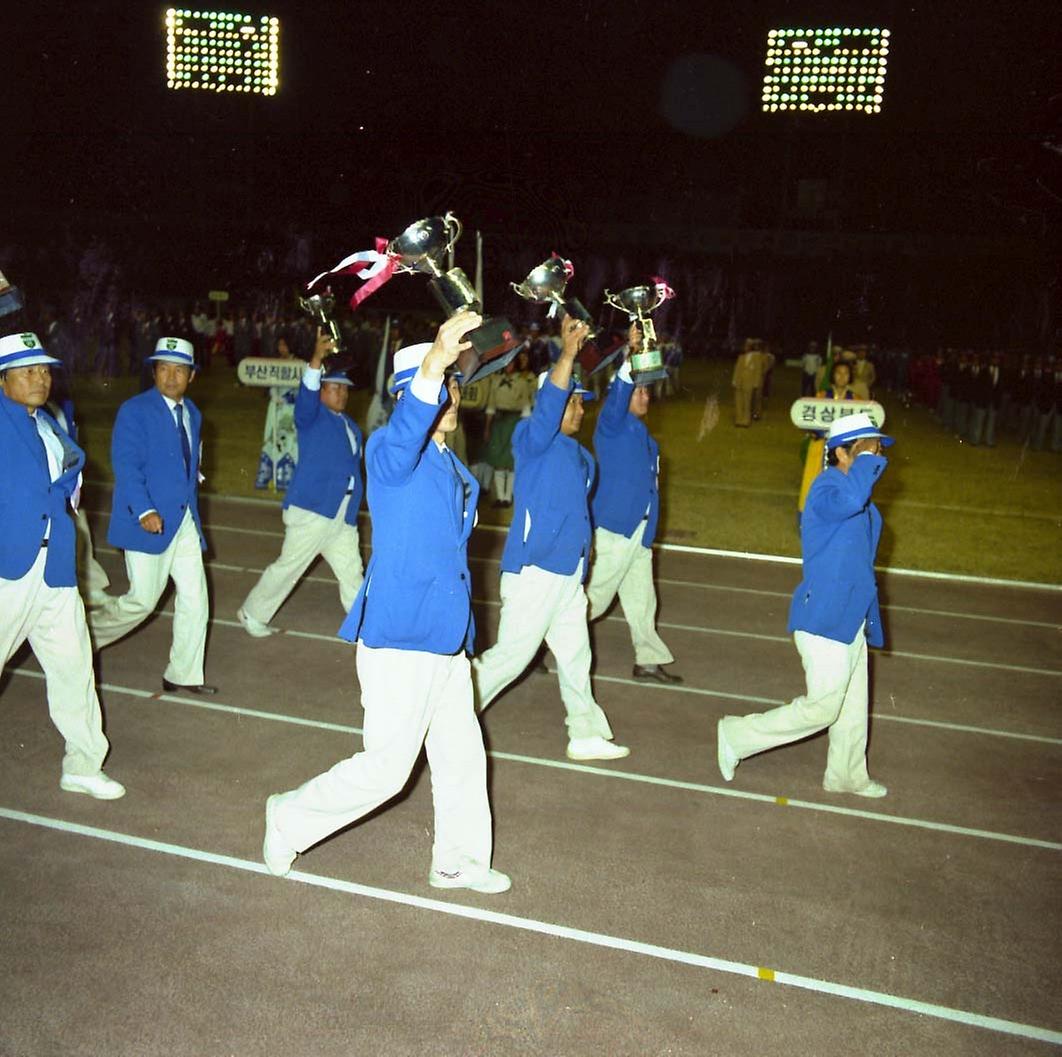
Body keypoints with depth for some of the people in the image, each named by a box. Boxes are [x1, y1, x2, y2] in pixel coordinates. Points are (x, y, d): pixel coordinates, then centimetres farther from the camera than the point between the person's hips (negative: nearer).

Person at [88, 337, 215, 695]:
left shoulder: (192, 414, 13)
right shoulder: (134, 410, -9)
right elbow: (125, 465, -16)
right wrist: (144, 511, -26)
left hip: (186, 520, 7)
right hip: (150, 521, -7)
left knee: (194, 598, 4)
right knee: (142, 600, -1)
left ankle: (183, 675, 16)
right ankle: (83, 636, 25)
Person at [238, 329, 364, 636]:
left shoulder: (351, 426, 18)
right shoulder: (312, 416, -3)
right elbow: (305, 397, -25)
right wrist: (317, 358, -40)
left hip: (343, 517, 6)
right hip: (312, 509, -6)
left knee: (352, 573, 9)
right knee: (288, 566, 2)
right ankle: (252, 614, 18)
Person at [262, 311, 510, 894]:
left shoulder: (458, 473, 14)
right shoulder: (389, 451, -13)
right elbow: (404, 433, -39)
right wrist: (433, 365, -55)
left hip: (448, 640, 8)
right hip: (399, 638, -8)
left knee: (462, 754, 16)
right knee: (386, 768, 0)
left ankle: (459, 861, 35)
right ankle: (292, 818, 24)